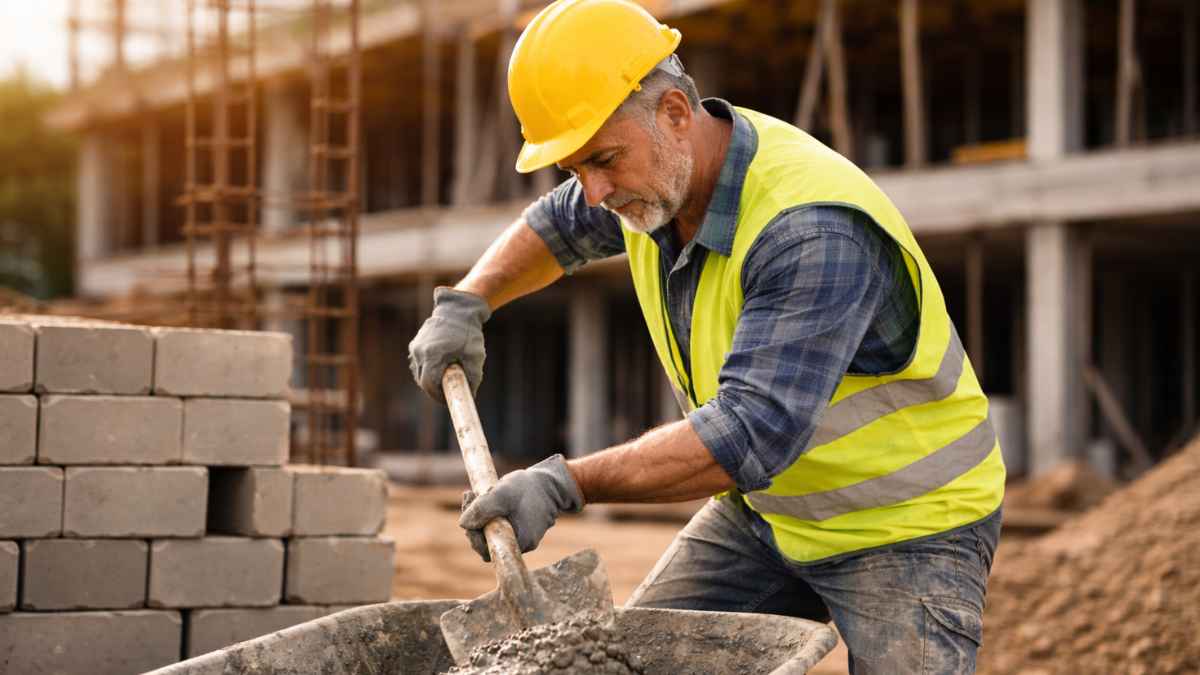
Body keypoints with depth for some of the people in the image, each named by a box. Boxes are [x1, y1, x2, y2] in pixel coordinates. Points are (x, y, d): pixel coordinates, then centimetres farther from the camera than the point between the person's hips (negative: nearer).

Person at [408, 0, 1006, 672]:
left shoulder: (814, 231, -33)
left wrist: (568, 483, -38)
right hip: (768, 506, 8)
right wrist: (465, 303, 6)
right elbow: (557, 227, 21)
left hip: (906, 525, -8)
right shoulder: (656, 172, -5)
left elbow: (752, 434, -40)